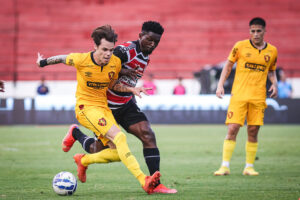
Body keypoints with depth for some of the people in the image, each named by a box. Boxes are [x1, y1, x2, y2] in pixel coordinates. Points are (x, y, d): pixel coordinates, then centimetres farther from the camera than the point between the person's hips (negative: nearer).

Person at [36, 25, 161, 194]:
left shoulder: (116, 62, -4)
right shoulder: (82, 60, -16)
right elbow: (63, 59, 5)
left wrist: (131, 89, -2)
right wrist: (42, 62, 22)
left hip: (104, 108, 6)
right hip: (86, 108, -6)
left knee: (118, 153, -3)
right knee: (120, 137, -27)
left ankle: (83, 161, 23)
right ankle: (143, 180, -36)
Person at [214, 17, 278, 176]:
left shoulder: (272, 51, 8)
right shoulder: (240, 46, 0)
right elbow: (228, 65, 9)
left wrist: (274, 84, 3)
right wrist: (220, 85, 0)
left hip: (258, 97, 2)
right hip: (239, 94, -2)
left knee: (253, 132, 3)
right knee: (232, 129, -9)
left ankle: (249, 167, 13)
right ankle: (225, 166, -5)